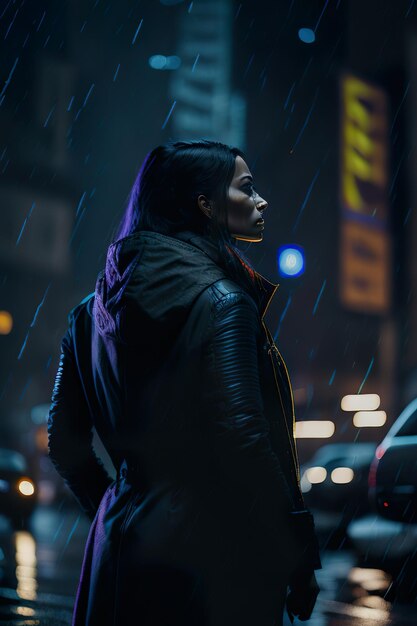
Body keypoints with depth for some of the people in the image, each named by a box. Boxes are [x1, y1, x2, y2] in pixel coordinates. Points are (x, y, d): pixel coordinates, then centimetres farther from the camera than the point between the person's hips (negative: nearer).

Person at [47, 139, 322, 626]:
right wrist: (300, 556, -12)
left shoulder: (95, 308, 8)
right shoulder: (220, 300, -13)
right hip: (213, 553, -7)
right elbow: (242, 438, -20)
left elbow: (64, 439, 11)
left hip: (120, 545, 7)